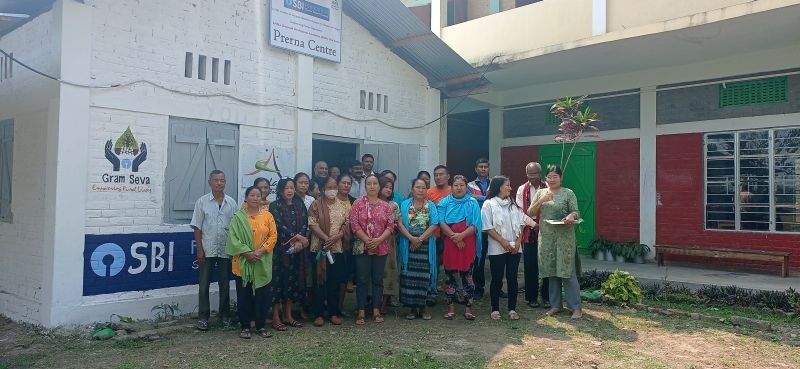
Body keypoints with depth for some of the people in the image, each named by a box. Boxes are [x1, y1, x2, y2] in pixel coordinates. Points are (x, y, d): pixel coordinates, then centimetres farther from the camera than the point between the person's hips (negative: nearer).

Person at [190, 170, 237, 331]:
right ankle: (203, 317, 13)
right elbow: (197, 227, -2)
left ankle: (225, 315, 22)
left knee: (225, 284, 10)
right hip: (207, 250, -1)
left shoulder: (232, 203, 3)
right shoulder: (202, 201, -1)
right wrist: (199, 249, -7)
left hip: (226, 251, 2)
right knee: (204, 285, 4)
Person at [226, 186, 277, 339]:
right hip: (243, 263, -1)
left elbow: (273, 236, 0)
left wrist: (261, 251, -13)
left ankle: (260, 325, 17)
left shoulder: (267, 215, 4)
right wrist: (247, 252, -16)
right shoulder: (238, 217, 0)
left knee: (262, 295, 5)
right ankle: (245, 326, 16)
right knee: (244, 296, 5)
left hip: (262, 264, 1)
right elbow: (233, 238, -6)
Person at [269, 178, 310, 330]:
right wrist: (297, 236, -20)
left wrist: (300, 241, -13)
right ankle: (275, 317, 4)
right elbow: (279, 225, -14)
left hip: (296, 249, 4)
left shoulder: (300, 205, 11)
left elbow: (304, 224, 3)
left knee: (293, 280, 7)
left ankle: (288, 315, 16)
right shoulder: (275, 206, -3)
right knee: (278, 279, -3)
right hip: (280, 249, -4)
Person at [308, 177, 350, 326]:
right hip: (319, 248, -2)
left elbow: (347, 225, 3)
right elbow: (312, 224, -9)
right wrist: (326, 238, -18)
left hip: (338, 249, 2)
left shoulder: (343, 206, 9)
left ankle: (334, 312, 17)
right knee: (319, 280, 2)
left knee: (335, 281, 8)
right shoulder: (316, 205, 0)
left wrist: (336, 238, -14)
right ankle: (318, 314, 10)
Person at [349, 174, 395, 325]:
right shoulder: (358, 203, 0)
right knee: (362, 280, 0)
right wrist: (367, 240, -15)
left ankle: (376, 311, 16)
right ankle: (361, 312, 6)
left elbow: (391, 226, 1)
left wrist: (379, 240, -14)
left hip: (381, 248, 2)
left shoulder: (386, 206, 7)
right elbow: (354, 224, -7)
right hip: (362, 247, -2)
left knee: (378, 280, 8)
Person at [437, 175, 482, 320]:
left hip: (468, 244, 0)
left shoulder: (473, 203, 6)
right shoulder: (444, 203, 7)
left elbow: (475, 225, -3)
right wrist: (454, 237, -16)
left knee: (467, 275, 1)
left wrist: (462, 235, -18)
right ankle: (451, 307, 12)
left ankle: (468, 308, 9)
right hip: (449, 244, 1)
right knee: (450, 275, 4)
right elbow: (442, 223, -4)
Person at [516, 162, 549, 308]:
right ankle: (532, 297, 17)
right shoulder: (522, 190, 5)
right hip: (529, 231, 1)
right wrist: (534, 224, -9)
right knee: (530, 266, 5)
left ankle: (546, 296, 16)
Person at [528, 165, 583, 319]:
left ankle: (576, 307, 5)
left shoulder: (568, 193, 0)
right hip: (546, 237, 4)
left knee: (567, 271, -4)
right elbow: (530, 213, 3)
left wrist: (571, 216, -26)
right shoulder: (540, 192, 9)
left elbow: (576, 212, -4)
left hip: (564, 237, -4)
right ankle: (555, 305, 20)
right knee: (551, 272, 9)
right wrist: (541, 200, -12)